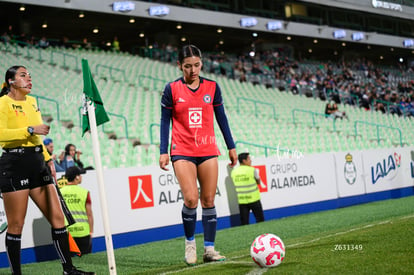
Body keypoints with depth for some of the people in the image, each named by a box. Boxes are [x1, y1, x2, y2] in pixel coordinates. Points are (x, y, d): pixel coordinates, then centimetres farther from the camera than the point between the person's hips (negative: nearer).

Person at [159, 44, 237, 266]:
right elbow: (165, 122, 3)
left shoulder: (212, 87, 5)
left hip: (208, 151, 3)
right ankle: (190, 242, 8)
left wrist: (231, 147, 11)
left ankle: (209, 249, 9)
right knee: (191, 199, -15)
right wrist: (163, 151, -4)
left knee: (208, 200, 1)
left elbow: (221, 118, 12)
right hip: (182, 152, -2)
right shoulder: (172, 89, 0)